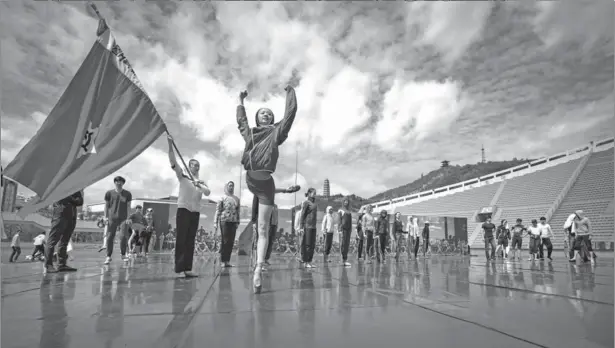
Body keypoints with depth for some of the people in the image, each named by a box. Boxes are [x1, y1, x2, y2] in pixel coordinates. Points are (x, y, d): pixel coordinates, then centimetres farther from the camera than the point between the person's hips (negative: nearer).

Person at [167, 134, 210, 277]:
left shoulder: (202, 183, 13)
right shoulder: (183, 177, 2)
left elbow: (208, 193, -6)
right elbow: (173, 162, -11)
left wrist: (199, 185, -24)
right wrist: (170, 145, -23)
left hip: (195, 212, 5)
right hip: (183, 210, -4)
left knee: (190, 241, 5)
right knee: (181, 239, -6)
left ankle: (187, 268, 9)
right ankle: (179, 268, -4)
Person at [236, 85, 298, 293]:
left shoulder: (276, 132, 9)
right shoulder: (249, 133, 15)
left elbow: (291, 112, 9)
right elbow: (241, 120, 34)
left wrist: (290, 93, 20)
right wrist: (241, 101, 42)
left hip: (266, 184, -2)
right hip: (250, 181, 2)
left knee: (263, 230, 1)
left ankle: (257, 272, 0)